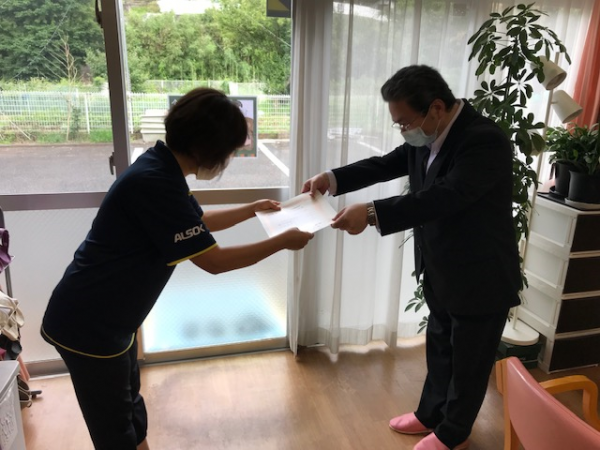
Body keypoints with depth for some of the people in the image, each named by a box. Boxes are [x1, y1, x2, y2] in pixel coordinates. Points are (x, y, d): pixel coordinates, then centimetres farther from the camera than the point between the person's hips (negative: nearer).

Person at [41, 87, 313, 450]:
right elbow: (214, 261, -24)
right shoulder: (155, 183, -29)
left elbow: (198, 222, 21)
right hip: (89, 326, -9)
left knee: (130, 407, 25)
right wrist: (282, 242, -13)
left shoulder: (162, 169, 2)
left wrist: (251, 209, 23)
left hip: (109, 318, 9)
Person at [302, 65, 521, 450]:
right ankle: (430, 414, 46)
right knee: (439, 348, 25)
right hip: (441, 270, 8)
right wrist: (334, 178, -11)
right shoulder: (428, 135, -2)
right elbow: (387, 165, 5)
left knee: (469, 360, 15)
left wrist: (373, 213, -43)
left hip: (481, 277, -8)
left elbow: (444, 197, -37)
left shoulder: (486, 140, -27)